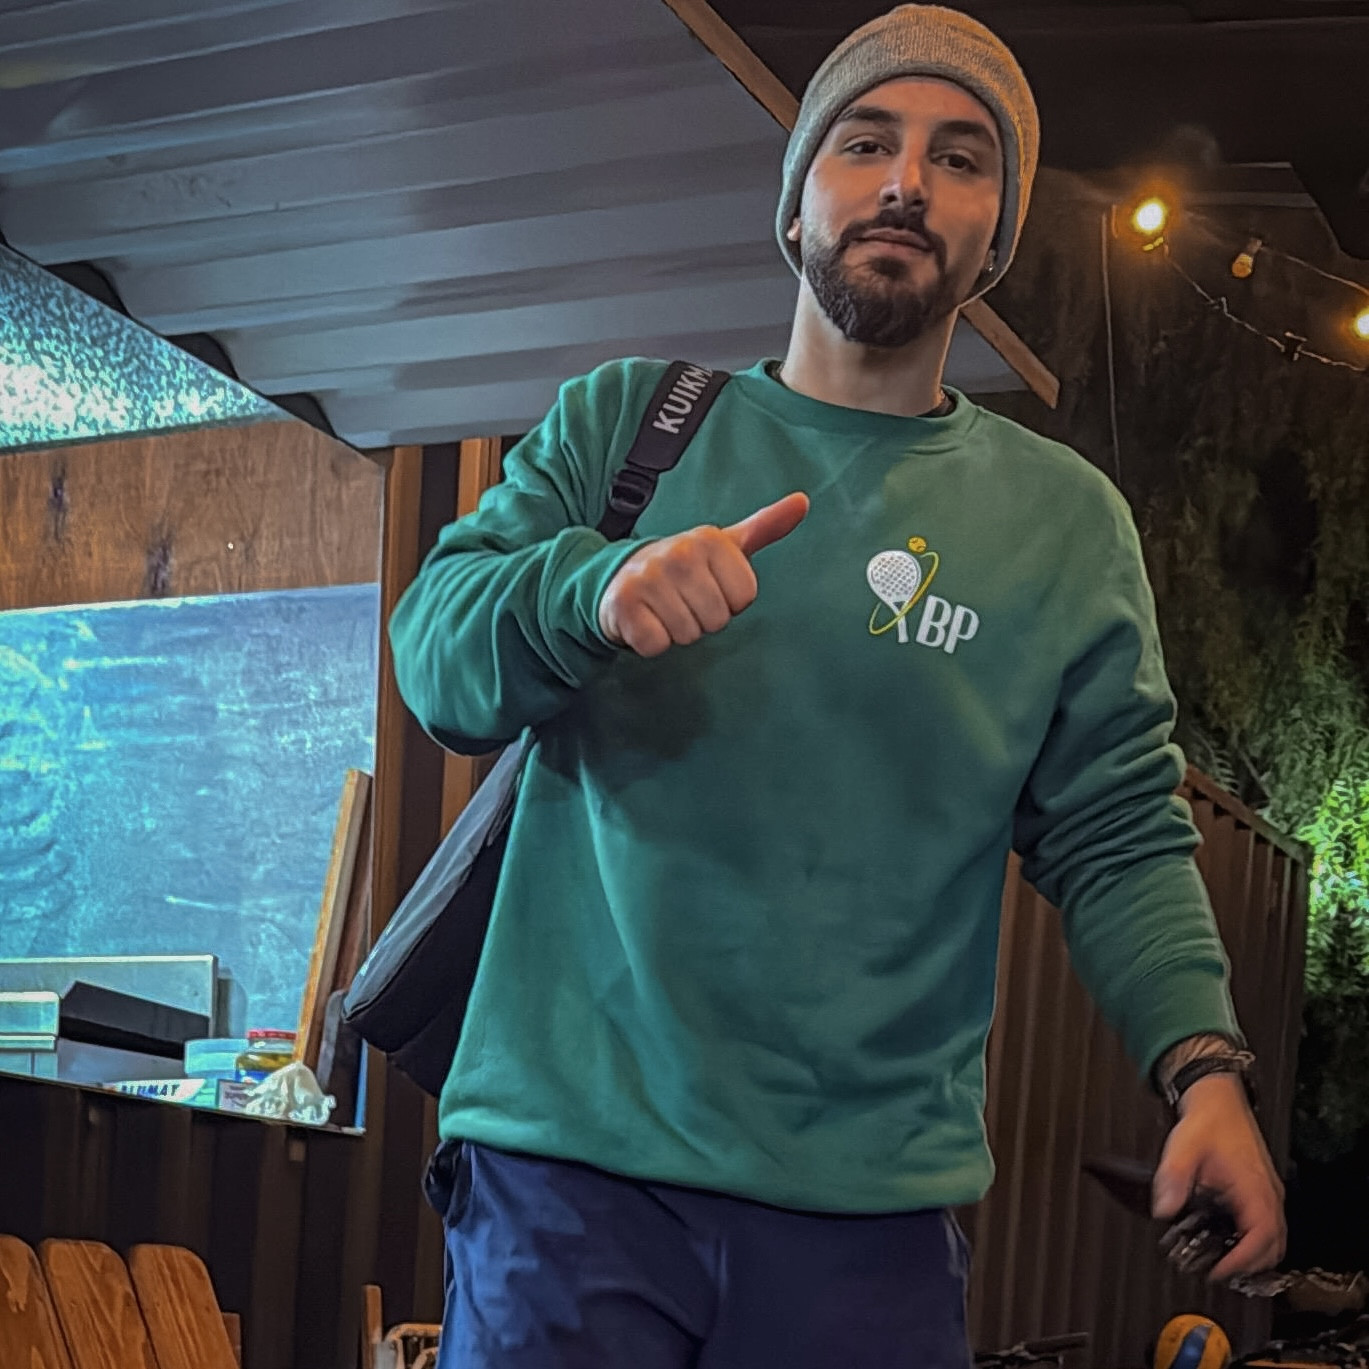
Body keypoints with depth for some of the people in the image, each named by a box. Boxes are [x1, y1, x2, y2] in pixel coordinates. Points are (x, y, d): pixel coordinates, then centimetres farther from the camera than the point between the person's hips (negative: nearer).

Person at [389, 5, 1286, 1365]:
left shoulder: (1067, 522, 9)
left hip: (872, 1209, 1)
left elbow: (1114, 841, 6)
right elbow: (434, 654, -2)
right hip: (573, 1159, -1)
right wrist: (595, 590, -24)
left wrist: (1202, 1061, -12)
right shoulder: (625, 421, 8)